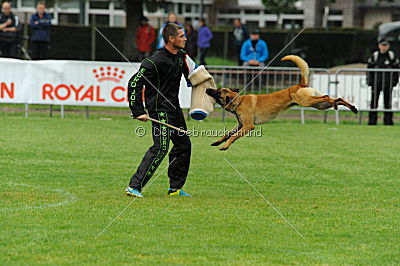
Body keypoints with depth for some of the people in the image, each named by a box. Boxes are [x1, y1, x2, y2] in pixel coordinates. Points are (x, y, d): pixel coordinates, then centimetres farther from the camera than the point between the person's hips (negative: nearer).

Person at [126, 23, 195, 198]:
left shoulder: (180, 56, 7)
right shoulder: (155, 61, -20)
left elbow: (189, 74, 29)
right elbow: (134, 84, -19)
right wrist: (138, 112, -21)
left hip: (174, 108, 9)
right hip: (160, 109, -9)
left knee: (183, 145, 13)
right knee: (160, 148, -16)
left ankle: (175, 188, 24)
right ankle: (134, 186, -14)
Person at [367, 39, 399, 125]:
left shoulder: (392, 56, 2)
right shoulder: (374, 55, 3)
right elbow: (369, 69, 7)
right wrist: (370, 81, 1)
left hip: (388, 83, 0)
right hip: (376, 83, 0)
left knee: (387, 103, 2)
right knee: (374, 102, -1)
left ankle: (388, 121, 7)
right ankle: (372, 121, 3)